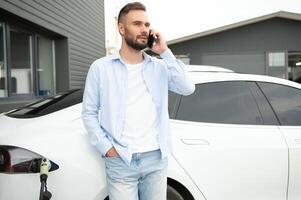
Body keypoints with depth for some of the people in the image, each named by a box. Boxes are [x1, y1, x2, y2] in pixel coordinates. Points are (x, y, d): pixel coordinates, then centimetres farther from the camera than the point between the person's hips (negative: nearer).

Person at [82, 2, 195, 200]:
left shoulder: (160, 67, 6)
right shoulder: (101, 67, 0)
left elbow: (188, 88, -8)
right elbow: (89, 113, 2)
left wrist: (165, 52, -8)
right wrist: (106, 147, -8)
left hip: (157, 159, 3)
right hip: (120, 162, -2)